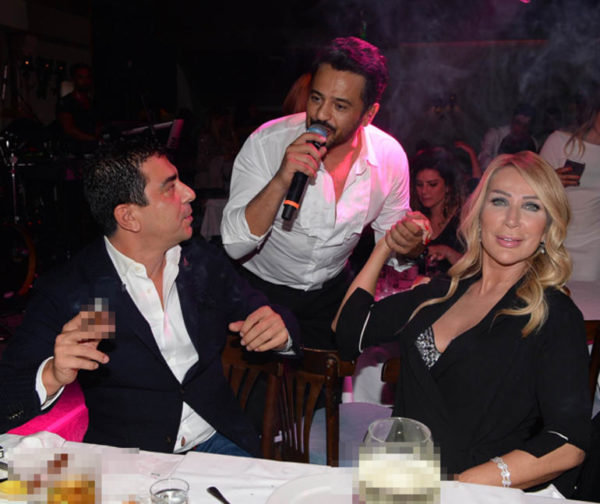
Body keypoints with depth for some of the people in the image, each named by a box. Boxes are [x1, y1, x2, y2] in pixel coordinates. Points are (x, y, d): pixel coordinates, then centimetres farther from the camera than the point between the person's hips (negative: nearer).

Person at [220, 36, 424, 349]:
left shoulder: (390, 156, -15)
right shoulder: (266, 143, -24)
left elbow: (389, 236, -1)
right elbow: (235, 245, -28)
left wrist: (409, 244, -25)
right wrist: (281, 180, -41)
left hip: (332, 290, 3)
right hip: (262, 289, -2)